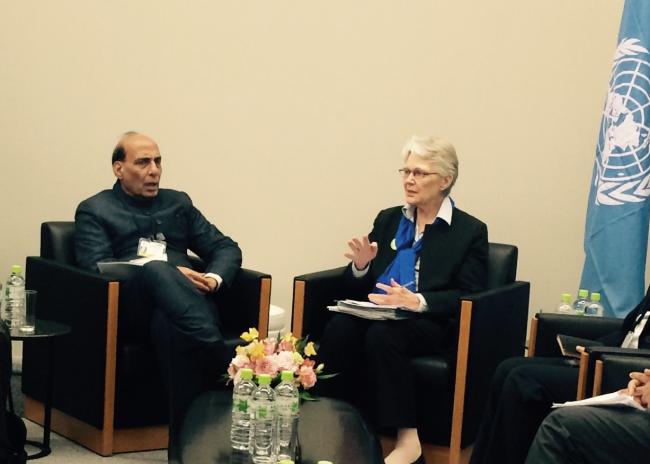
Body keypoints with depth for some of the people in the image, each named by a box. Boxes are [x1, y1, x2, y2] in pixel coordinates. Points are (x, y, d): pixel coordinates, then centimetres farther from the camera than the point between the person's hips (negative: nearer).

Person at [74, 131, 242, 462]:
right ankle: (228, 366, -51)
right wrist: (167, 273, -16)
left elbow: (226, 248, 22)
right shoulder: (94, 210, 16)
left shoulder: (178, 202, 28)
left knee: (171, 325, -38)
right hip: (128, 306, -2)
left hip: (182, 304, 3)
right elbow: (98, 267, -2)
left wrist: (214, 278, -4)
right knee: (156, 269, -39)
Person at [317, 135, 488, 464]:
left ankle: (407, 437, -31)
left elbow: (469, 296, -7)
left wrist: (419, 301, -23)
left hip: (430, 322, -4)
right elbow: (357, 286, 16)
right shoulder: (388, 219, 17)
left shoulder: (470, 231, 3)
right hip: (376, 312, 4)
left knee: (381, 335, -36)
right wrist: (361, 266, -8)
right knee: (338, 329, -29)